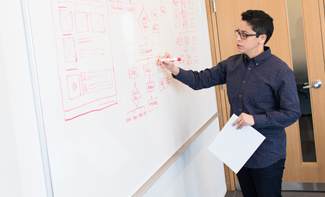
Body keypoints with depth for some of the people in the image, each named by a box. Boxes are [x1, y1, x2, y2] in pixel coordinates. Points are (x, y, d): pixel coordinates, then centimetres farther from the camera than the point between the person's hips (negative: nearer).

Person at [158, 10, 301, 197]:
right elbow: (200, 80, 5)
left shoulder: (281, 71, -15)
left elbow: (292, 113, -15)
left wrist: (255, 119, -23)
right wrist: (174, 69, -10)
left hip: (267, 156, -6)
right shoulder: (232, 64, 3)